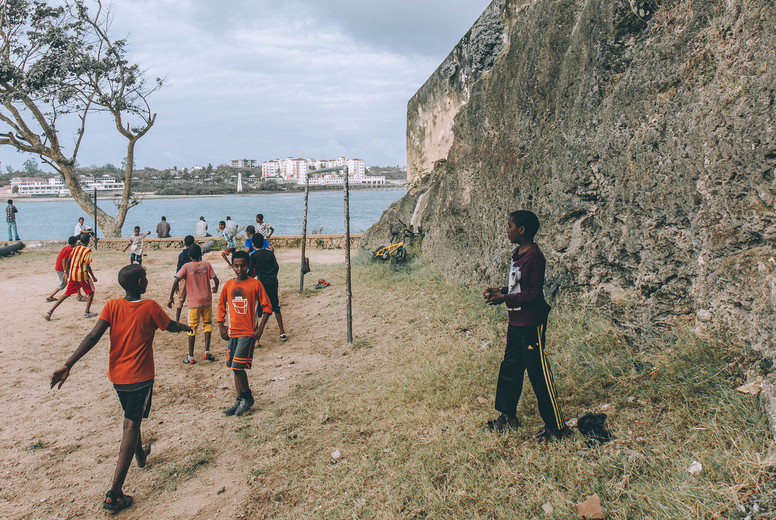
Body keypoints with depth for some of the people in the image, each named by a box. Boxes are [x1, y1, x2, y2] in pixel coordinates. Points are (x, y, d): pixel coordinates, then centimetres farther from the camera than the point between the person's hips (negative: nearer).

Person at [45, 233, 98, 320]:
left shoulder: (75, 248, 9)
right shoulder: (87, 251, -11)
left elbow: (68, 260, 11)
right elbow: (87, 266, -17)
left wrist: (67, 272, 22)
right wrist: (93, 277, -9)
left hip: (72, 275, 6)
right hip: (82, 275, -6)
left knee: (67, 294, 15)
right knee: (91, 292, 14)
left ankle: (50, 311, 8)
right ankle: (87, 312, 9)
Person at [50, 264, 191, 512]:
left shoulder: (112, 307, -4)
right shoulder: (150, 307, -13)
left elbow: (93, 337, -13)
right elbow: (171, 326, 3)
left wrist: (68, 365, -16)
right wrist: (187, 327, 25)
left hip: (117, 375, 5)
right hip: (140, 377, -5)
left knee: (131, 416, 27)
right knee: (131, 426, -2)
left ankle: (140, 454, 53)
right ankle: (114, 493, -8)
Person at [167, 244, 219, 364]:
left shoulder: (187, 266, -2)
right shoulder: (207, 265, 2)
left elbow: (176, 281, -10)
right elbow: (216, 280, -1)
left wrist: (171, 297, -5)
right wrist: (215, 288, 20)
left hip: (193, 302, -1)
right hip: (206, 300, 1)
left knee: (192, 328, 3)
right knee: (207, 324, 13)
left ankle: (190, 357, 4)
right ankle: (206, 352, 5)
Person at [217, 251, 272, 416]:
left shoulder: (255, 284, -7)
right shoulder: (228, 285, 5)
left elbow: (267, 307, -4)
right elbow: (221, 304, 17)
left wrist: (260, 328, -10)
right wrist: (221, 326, 10)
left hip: (248, 333, -5)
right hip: (233, 332, 5)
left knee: (238, 366, -11)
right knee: (235, 367, 11)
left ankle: (248, 398, 9)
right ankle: (240, 400, 23)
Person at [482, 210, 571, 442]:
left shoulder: (533, 256, -20)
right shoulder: (518, 253, 9)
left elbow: (534, 294, -22)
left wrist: (505, 299, -21)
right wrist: (500, 291, 5)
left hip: (531, 324, -10)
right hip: (516, 322, 10)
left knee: (539, 374, -1)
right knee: (510, 368, 17)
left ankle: (556, 427, 13)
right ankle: (508, 417, 32)